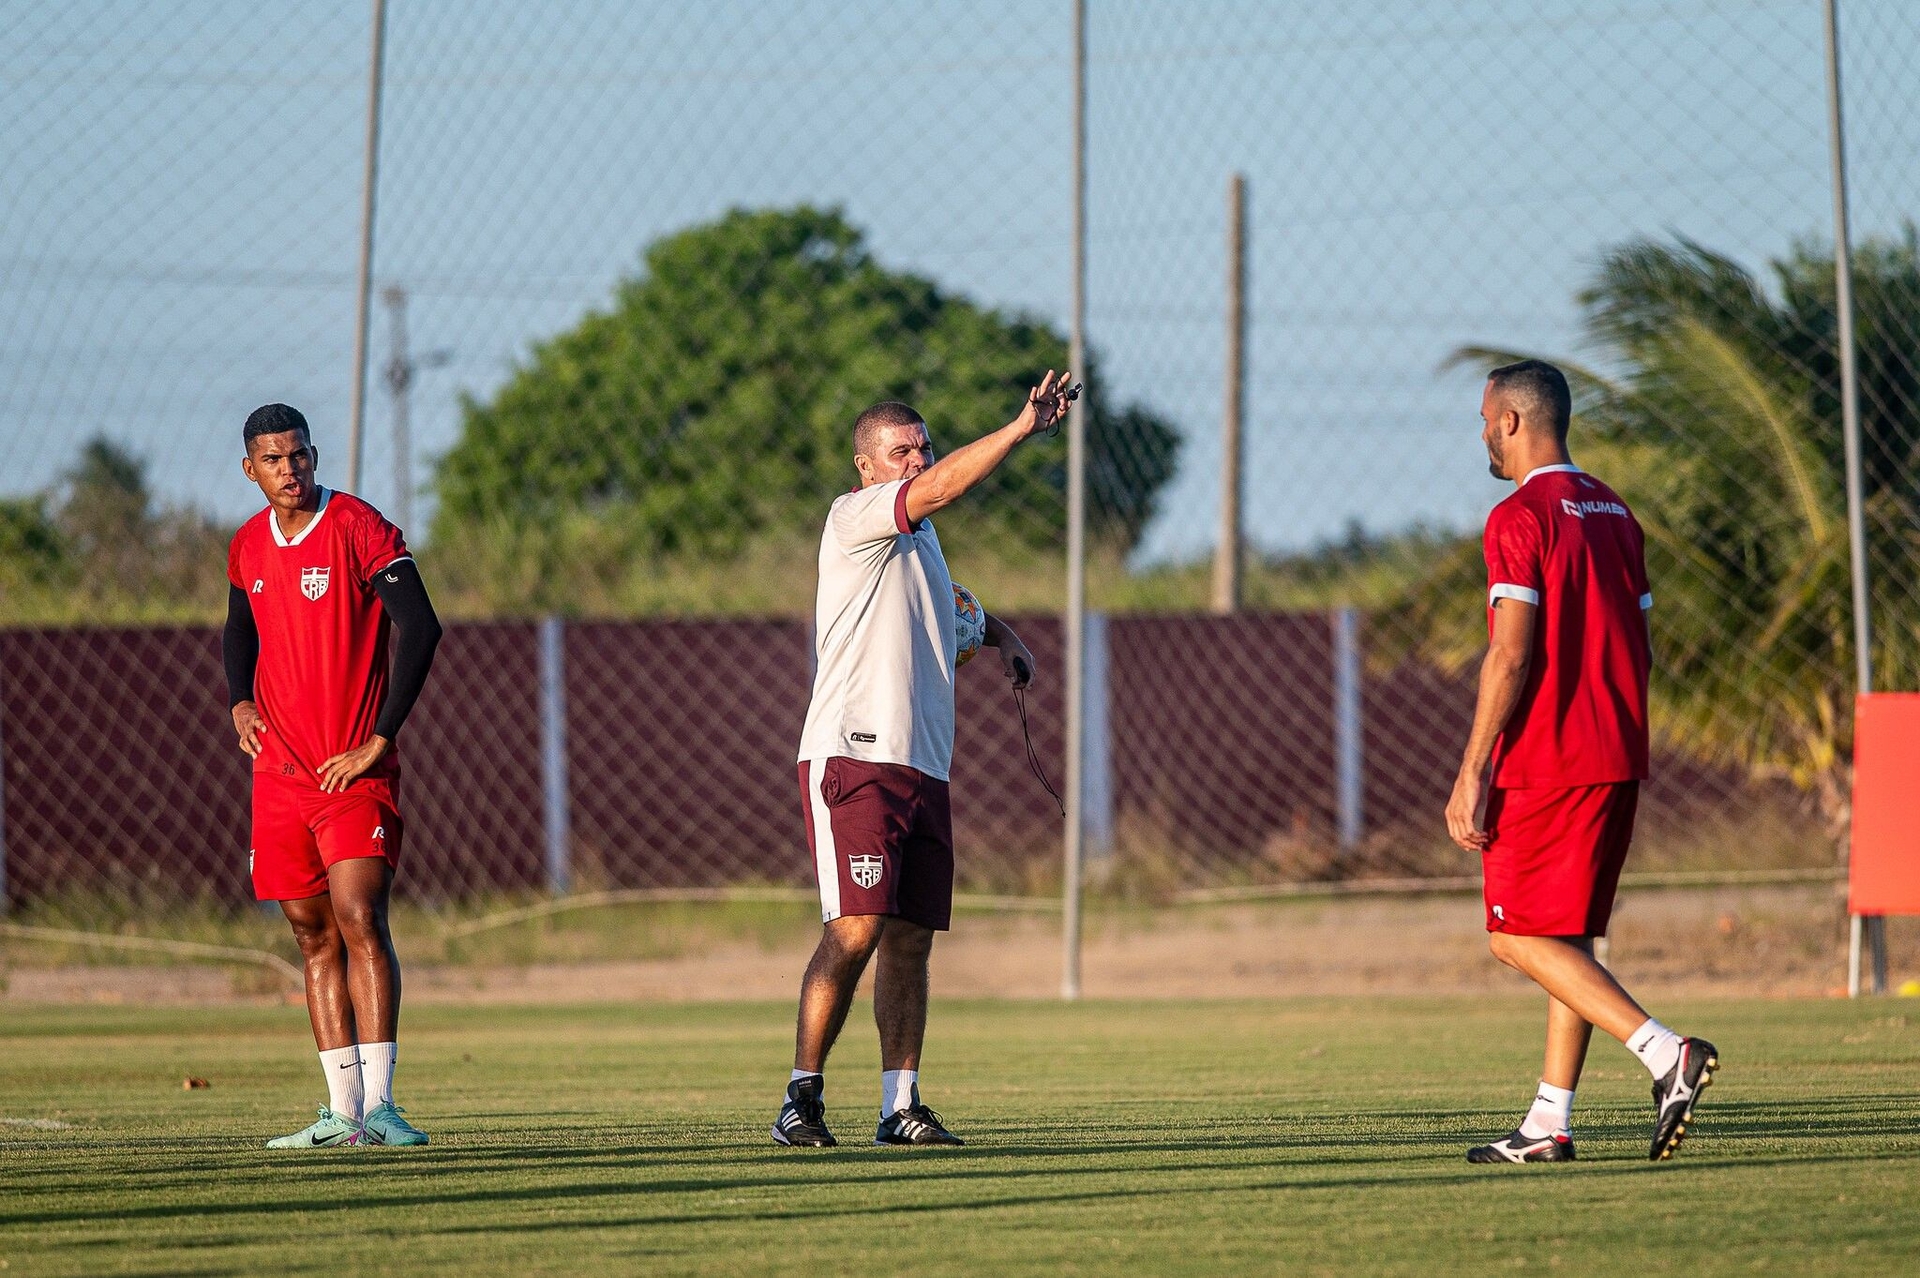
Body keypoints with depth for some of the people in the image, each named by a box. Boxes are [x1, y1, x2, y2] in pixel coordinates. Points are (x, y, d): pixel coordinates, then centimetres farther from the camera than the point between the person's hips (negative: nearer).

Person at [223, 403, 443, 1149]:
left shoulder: (361, 529, -9)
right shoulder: (248, 548, 10)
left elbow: (420, 629, -15)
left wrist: (379, 740, -16)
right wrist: (240, 702, 10)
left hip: (355, 772, -6)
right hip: (280, 771, 6)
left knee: (359, 919, -17)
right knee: (313, 936, 7)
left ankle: (378, 1102, -20)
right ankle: (343, 1111, 11)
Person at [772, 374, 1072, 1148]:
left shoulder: (915, 539, 22)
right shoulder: (855, 519, -3)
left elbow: (945, 604, 44)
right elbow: (939, 488, -20)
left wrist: (1002, 634, 26)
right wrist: (1024, 426, -26)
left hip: (923, 766, 8)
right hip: (852, 758, -8)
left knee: (910, 940, 4)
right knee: (856, 930, -15)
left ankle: (899, 1106, 6)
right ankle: (801, 1099, -10)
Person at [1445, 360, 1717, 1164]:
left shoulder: (1522, 518, -11)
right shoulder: (1615, 514, 14)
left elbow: (1511, 655, -17)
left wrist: (1472, 776, -15)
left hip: (1543, 764, -8)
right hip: (1617, 762, 8)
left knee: (1519, 939, -5)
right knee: (1568, 939, 12)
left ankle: (1666, 1053, -19)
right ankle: (1550, 1124, 10)